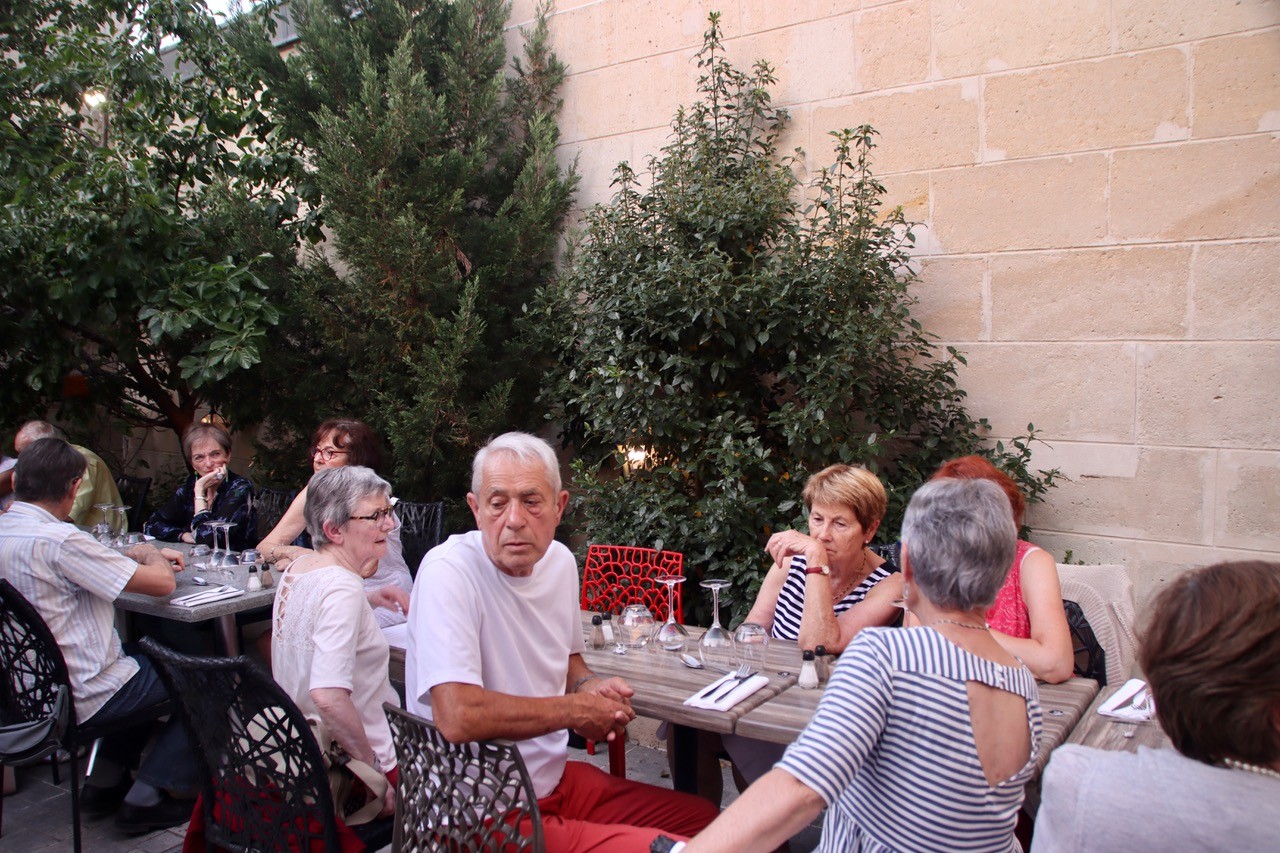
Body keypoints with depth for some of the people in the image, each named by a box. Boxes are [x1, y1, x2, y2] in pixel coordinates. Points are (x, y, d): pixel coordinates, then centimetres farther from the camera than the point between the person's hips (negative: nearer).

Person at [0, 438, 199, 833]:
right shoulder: (57, 540, -26)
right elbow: (162, 583, -21)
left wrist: (136, 556, 6)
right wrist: (148, 555, 0)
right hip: (82, 696, -9)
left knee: (145, 655, 31)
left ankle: (105, 780, 28)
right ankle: (144, 799, 6)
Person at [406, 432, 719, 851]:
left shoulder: (560, 561, 3)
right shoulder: (447, 572, -22)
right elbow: (457, 717, -33)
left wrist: (589, 687, -3)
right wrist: (574, 709, -19)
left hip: (555, 778, 8)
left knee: (703, 818, 10)